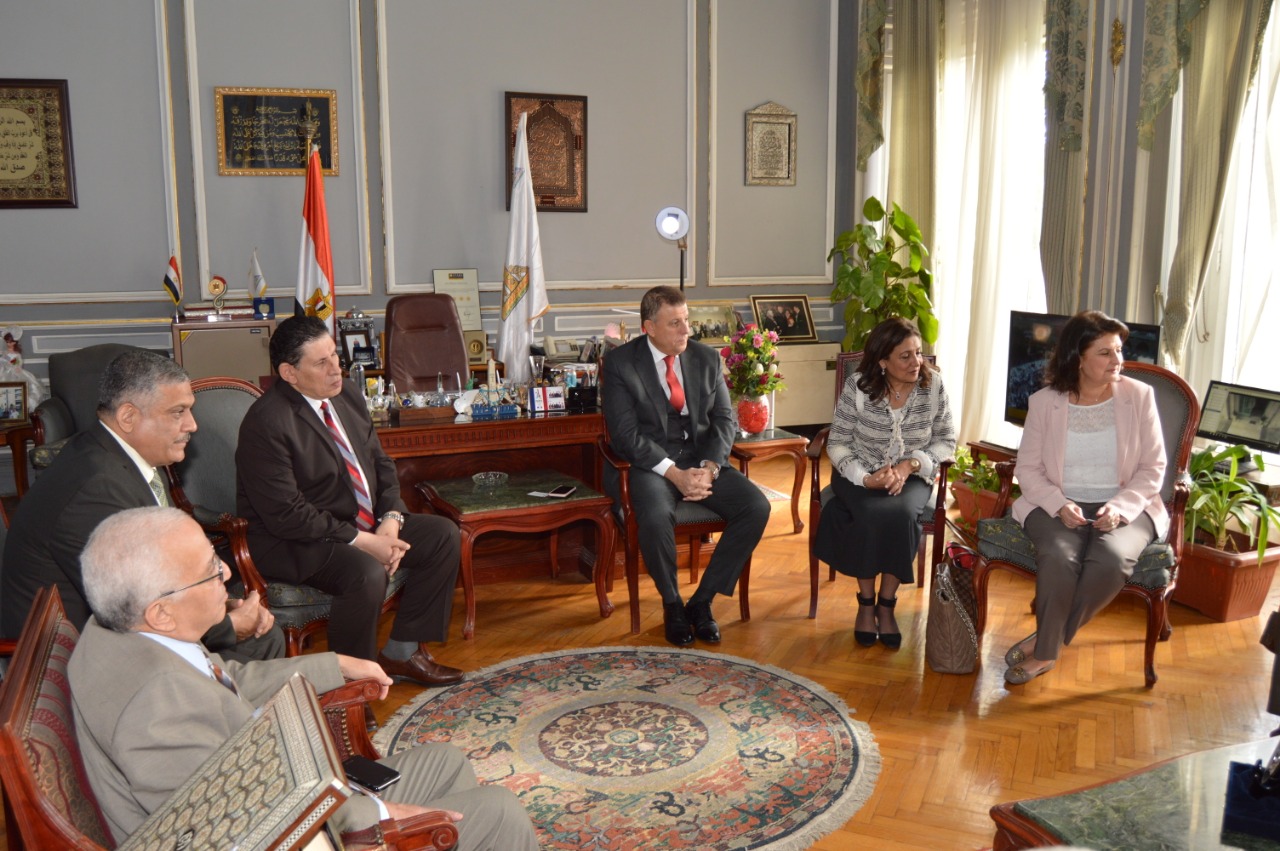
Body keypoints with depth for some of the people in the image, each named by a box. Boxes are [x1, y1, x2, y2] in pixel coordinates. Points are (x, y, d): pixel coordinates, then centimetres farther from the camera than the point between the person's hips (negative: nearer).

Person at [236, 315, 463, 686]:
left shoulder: (347, 397, 4)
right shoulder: (266, 423, -21)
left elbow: (381, 464, 10)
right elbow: (286, 514, -24)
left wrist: (390, 522, -9)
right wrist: (360, 541, -23)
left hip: (363, 524, 9)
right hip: (292, 543, -9)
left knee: (444, 535, -2)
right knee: (368, 573, -34)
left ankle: (402, 650, 7)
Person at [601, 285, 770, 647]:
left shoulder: (707, 358, 8)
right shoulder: (620, 363, -5)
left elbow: (724, 420, 6)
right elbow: (626, 434, -12)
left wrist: (710, 467, -13)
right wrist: (674, 474, -22)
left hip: (701, 457, 4)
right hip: (649, 462, -4)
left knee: (756, 507, -19)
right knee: (656, 518, -36)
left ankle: (702, 601, -4)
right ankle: (672, 605, -6)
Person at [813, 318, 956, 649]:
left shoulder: (933, 385, -7)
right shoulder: (858, 386, -11)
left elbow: (946, 441, 0)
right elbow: (838, 443, -7)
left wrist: (910, 464, -18)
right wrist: (866, 478, -23)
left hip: (912, 476, 1)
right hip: (861, 474, -1)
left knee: (901, 514, -32)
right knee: (872, 515, -32)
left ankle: (886, 604, -14)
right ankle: (866, 602, -11)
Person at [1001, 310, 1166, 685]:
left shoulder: (1139, 396, 0)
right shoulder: (1043, 401, 0)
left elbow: (1153, 468, 1)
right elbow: (1027, 468, 2)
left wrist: (1120, 507, -16)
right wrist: (1058, 504, -16)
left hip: (1124, 507, 0)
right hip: (1057, 506, 0)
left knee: (1111, 559, -32)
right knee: (1058, 557, -33)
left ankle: (1045, 645, -14)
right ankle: (1047, 649, -11)